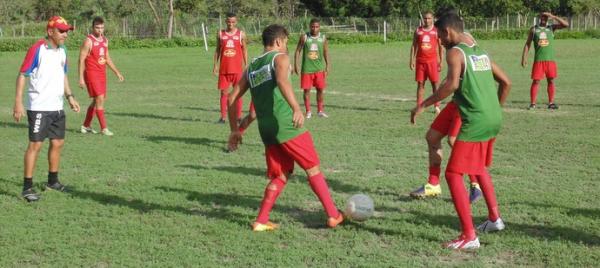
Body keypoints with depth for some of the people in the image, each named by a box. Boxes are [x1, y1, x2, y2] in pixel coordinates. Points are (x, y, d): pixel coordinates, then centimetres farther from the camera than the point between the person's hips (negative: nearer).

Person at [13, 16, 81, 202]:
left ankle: (52, 181, 29)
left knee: (58, 142, 13)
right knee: (35, 144, -7)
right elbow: (22, 75, -14)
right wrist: (18, 102, -20)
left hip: (57, 107, 8)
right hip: (38, 107, -7)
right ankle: (27, 187, -2)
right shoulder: (37, 49, -13)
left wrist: (69, 96, 15)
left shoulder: (62, 50, 9)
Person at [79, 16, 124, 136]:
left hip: (102, 74, 8)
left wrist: (117, 72, 18)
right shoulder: (88, 41, -11)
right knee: (99, 99, -13)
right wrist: (81, 78, -17)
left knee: (97, 100, 12)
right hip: (92, 73, -8)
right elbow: (81, 60, -12)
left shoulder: (105, 40, 11)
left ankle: (86, 126, 24)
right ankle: (103, 128, -11)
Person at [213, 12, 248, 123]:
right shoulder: (220, 34, 6)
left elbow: (244, 50, 6)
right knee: (224, 92, 2)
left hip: (237, 68, -1)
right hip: (224, 68, 1)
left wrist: (246, 66, 0)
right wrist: (215, 65, 3)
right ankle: (223, 117, 6)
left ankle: (239, 117, 6)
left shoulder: (241, 34, 2)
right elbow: (217, 50, 10)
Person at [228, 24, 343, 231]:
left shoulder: (251, 67, 19)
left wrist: (234, 130, 24)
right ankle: (333, 216, 8)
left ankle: (261, 221, 8)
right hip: (286, 125, -6)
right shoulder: (280, 57, 1)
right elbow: (282, 81, -22)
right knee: (313, 169, 5)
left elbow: (232, 99, 18)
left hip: (266, 130, 6)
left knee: (281, 175, 16)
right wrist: (296, 108, -34)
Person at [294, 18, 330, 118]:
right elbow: (298, 51, 0)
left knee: (320, 89, 5)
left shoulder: (323, 38, 2)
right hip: (306, 68, -2)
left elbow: (326, 53, 7)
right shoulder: (304, 37, -4)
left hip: (319, 68, 2)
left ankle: (320, 110, 16)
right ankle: (308, 111, 10)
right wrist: (296, 65, -7)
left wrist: (328, 66, 1)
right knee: (306, 90, 0)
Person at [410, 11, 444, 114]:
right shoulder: (418, 31, 7)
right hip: (420, 61, 2)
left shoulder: (437, 31, 2)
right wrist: (412, 60, 2)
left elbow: (441, 47, 3)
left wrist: (441, 62, -3)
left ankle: (437, 106, 2)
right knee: (420, 84, 4)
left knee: (435, 83, -3)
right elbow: (414, 46, 9)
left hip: (432, 61, -2)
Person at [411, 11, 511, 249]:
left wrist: (423, 105, -20)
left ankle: (469, 237, -6)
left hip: (475, 122, -9)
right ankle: (494, 218, 37)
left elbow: (452, 84, -26)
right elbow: (506, 83, 20)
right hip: (493, 119, 9)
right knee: (480, 167, 30)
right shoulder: (480, 52, 16)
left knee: (453, 175, -4)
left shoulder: (455, 52, -8)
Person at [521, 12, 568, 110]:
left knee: (551, 81, 3)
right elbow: (527, 44, 8)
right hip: (538, 60, -1)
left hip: (550, 59, 1)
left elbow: (566, 24, -6)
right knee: (536, 81, -4)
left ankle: (551, 103, 9)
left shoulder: (551, 28, 7)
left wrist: (553, 16, -10)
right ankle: (532, 103, 0)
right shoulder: (533, 29, 7)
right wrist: (524, 57, -1)